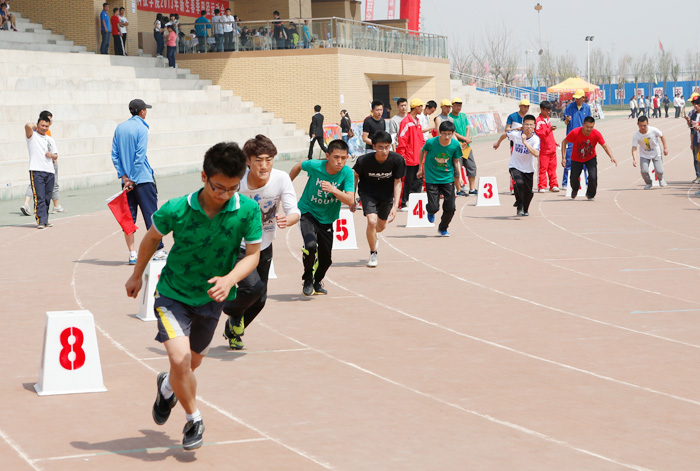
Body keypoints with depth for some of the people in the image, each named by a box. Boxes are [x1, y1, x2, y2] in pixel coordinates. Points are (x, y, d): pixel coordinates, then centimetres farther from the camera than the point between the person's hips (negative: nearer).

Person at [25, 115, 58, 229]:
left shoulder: (50, 140, 21)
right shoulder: (32, 135, 4)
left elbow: (56, 155, 22)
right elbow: (28, 126, -18)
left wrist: (51, 155, -1)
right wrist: (33, 126, 5)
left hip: (50, 171, 6)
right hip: (36, 171, -6)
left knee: (47, 198, 7)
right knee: (39, 197, -13)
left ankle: (45, 220, 15)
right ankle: (40, 221, -17)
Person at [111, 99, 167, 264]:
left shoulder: (120, 128, 9)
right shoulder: (141, 128, -9)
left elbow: (114, 155, 4)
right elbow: (140, 156, -15)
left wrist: (124, 176, -1)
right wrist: (132, 180, -13)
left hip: (126, 179, 6)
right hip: (143, 179, -6)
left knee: (129, 216, 6)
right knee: (151, 214, 0)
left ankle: (132, 254, 4)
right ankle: (158, 251, 3)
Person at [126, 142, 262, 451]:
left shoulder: (248, 210, -21)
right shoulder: (177, 210, -23)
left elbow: (253, 254, -10)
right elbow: (152, 237, -2)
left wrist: (229, 279, -29)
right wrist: (137, 275, 11)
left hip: (211, 298, 3)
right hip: (173, 292, -3)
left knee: (192, 362, 21)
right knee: (180, 358, -21)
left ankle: (167, 386, 58)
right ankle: (194, 420, 4)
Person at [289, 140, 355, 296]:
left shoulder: (347, 173, -19)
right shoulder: (315, 166, -21)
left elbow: (350, 200, -27)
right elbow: (299, 166, 3)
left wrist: (333, 190, -43)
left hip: (327, 220, 3)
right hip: (307, 213, -3)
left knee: (326, 259, 9)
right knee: (310, 245, -28)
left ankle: (317, 281, 43)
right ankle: (308, 280, 0)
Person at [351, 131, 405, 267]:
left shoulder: (397, 160, -27)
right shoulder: (364, 160, -28)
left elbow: (397, 182, -14)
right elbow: (355, 175, -8)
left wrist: (395, 205, -23)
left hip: (387, 194, 2)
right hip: (367, 192, -2)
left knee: (381, 226, 14)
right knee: (372, 221, -22)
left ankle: (372, 236, 53)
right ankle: (373, 254, -1)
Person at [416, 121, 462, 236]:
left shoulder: (456, 145, -12)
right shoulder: (431, 142, -17)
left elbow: (456, 161, 4)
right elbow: (422, 152, 5)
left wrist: (459, 176, -7)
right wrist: (420, 168, 12)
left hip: (448, 178, 2)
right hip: (431, 178, -2)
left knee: (450, 208, -4)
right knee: (433, 207, -8)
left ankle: (443, 229, 25)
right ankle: (430, 212, 32)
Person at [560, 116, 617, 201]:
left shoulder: (596, 134, -24)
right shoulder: (575, 132, -27)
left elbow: (605, 146, -20)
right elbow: (564, 142, -13)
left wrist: (611, 157, -37)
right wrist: (563, 158, -17)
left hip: (591, 158, 0)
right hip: (576, 159, 0)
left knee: (593, 177, -19)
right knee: (574, 178, -3)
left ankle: (590, 194, 12)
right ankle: (575, 189, 37)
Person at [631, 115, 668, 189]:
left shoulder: (654, 130, -23)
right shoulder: (636, 136, -23)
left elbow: (662, 136, -4)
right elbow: (634, 148, -24)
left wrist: (665, 148, -3)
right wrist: (634, 159, -39)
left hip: (656, 154, 0)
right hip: (644, 155, 0)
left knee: (659, 171, -9)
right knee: (644, 171, -19)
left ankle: (660, 179, 31)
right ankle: (648, 183, 15)